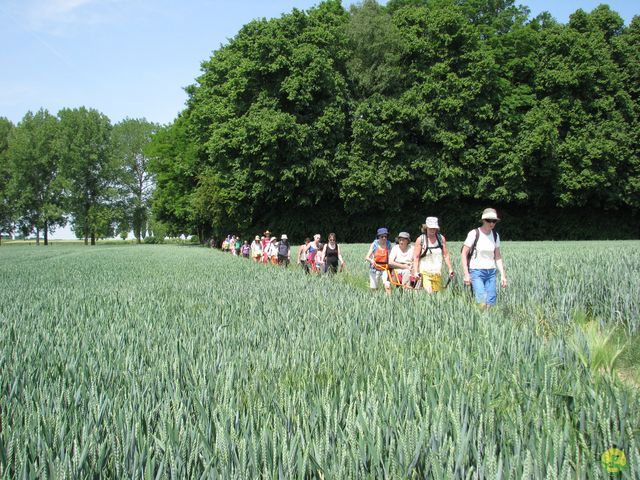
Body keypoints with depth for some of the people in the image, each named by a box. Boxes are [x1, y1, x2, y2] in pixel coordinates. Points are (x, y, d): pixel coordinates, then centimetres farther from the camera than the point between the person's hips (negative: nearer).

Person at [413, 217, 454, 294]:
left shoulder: (441, 238, 7)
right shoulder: (420, 240, -2)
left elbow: (446, 255, 13)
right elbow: (416, 257, -4)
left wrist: (450, 269, 8)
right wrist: (415, 272, -14)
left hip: (438, 273, 4)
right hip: (424, 272, -4)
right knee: (429, 293, -22)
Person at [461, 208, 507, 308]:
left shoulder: (495, 235, 7)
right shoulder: (474, 234, -9)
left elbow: (497, 257, 13)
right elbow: (463, 254, -7)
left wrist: (503, 275, 6)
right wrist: (466, 274, -12)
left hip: (491, 273, 5)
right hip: (476, 271, -5)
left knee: (491, 303, 1)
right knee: (482, 303, -17)